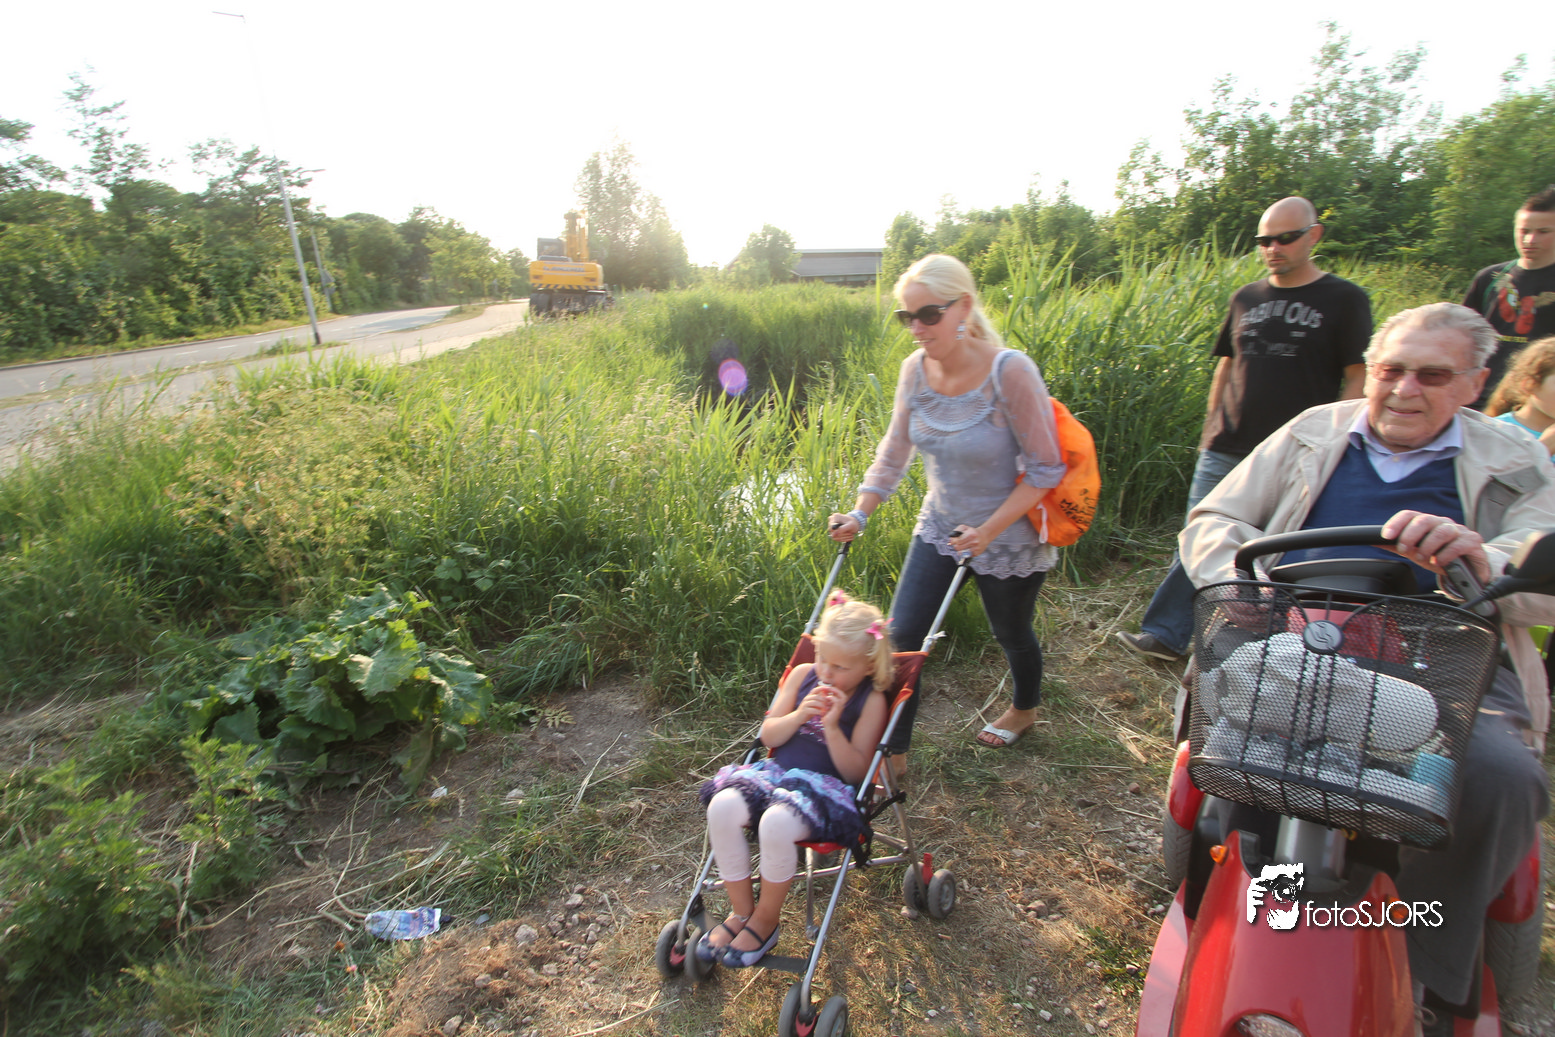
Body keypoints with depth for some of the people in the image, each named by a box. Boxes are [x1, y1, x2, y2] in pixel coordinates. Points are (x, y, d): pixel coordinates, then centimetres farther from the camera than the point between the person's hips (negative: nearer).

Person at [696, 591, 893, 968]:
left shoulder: (870, 701, -5)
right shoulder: (803, 674, 6)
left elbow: (855, 772, -8)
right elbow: (768, 736, 7)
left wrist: (832, 726, -20)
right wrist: (800, 715, -11)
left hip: (827, 786, -5)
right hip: (777, 771, 5)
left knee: (776, 823, -35)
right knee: (722, 807, -24)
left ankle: (765, 920, -4)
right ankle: (741, 911, 0)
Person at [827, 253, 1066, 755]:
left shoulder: (1010, 371, -25)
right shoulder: (915, 369, -9)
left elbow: (1045, 468, -19)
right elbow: (894, 450, 1)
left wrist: (989, 530, -25)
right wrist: (860, 513, -8)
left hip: (1010, 534, -4)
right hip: (939, 526, 5)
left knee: (1010, 633, 19)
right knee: (902, 635, -1)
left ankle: (1024, 709, 53)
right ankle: (893, 753, 16)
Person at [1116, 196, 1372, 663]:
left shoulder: (1344, 300, 0)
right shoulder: (1245, 298, 12)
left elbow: (1358, 379, -2)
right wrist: (1211, 428, 11)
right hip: (1226, 451, 3)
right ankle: (1167, 634, 8)